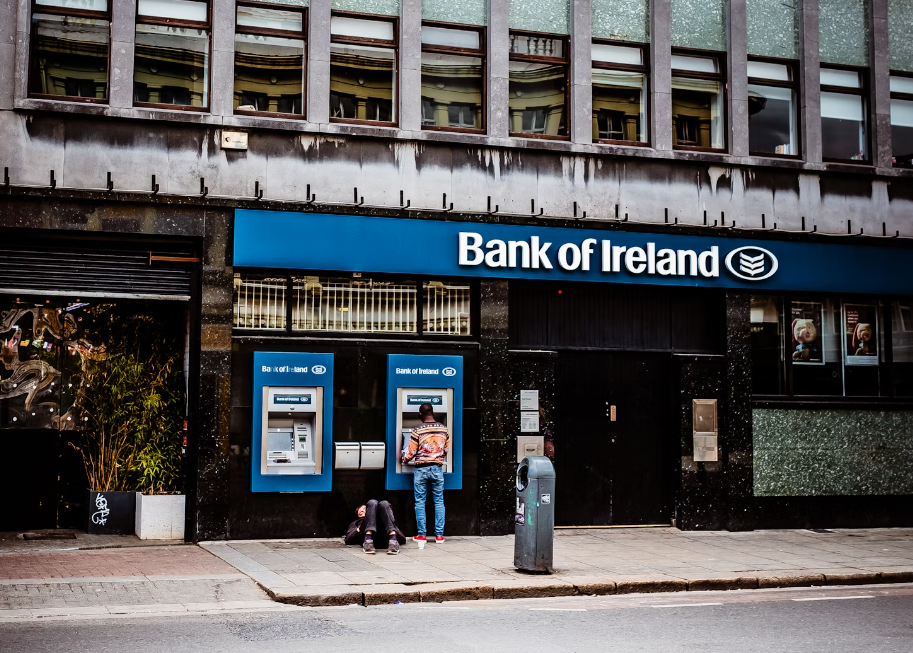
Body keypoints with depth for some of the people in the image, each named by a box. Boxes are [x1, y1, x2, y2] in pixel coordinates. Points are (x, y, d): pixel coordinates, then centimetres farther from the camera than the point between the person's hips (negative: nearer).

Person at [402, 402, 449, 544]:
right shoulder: (443, 429, 1)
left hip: (421, 468, -2)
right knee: (439, 501, 7)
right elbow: (447, 450, 10)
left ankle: (421, 534, 5)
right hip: (437, 468, 2)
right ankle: (439, 535, 5)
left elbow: (411, 452, -3)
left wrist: (404, 459, 19)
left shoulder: (418, 430, -9)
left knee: (420, 502, 5)